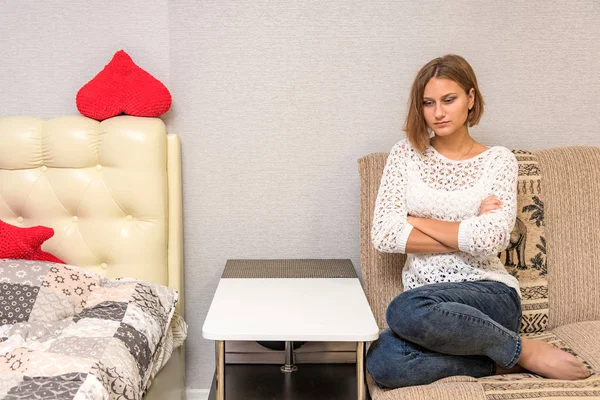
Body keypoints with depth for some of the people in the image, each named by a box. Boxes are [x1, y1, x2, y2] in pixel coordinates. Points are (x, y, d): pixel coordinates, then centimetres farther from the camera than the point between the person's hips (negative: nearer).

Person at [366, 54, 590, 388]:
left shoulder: (499, 160, 3)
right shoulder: (407, 154, 7)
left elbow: (490, 240, -14)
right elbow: (384, 236, -6)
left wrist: (415, 221, -5)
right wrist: (467, 234, -7)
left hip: (489, 293, -2)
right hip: (424, 295, 3)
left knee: (407, 310, -36)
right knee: (383, 363, -31)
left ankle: (525, 351, -12)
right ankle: (498, 363, -10)